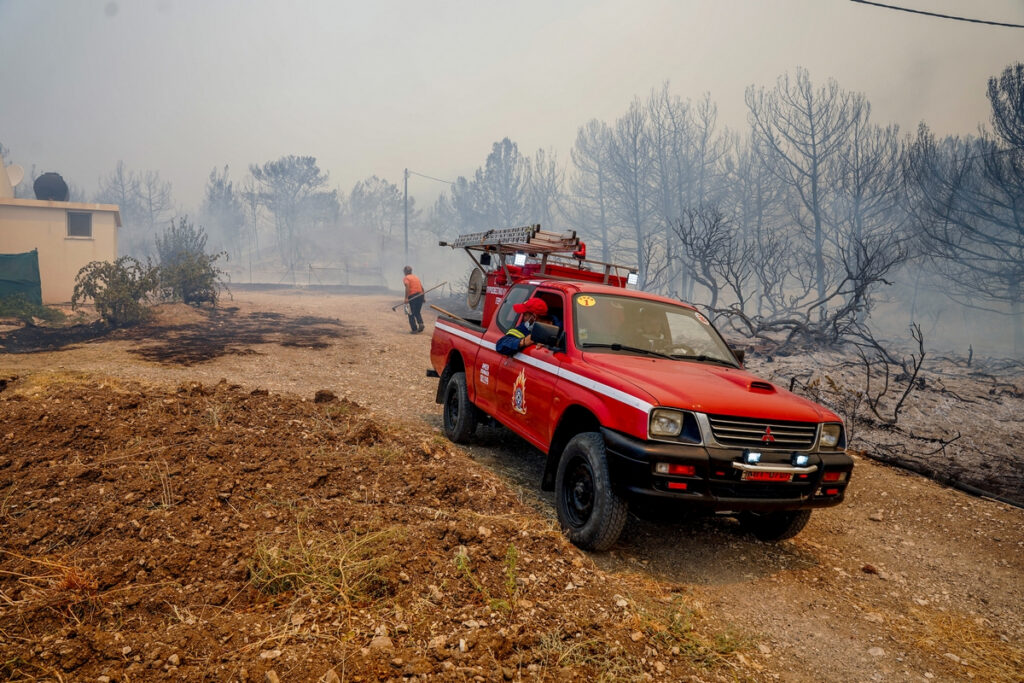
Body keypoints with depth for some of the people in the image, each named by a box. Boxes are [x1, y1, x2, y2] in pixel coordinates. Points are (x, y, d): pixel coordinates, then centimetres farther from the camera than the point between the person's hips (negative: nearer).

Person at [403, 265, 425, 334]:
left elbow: (407, 287, -17)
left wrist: (406, 298, -22)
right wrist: (423, 297, 23)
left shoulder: (406, 278, 0)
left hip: (412, 296, -6)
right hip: (420, 295, 6)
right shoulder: (416, 277, 19)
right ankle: (420, 323, -4)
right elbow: (422, 288, 17)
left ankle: (415, 329, 2)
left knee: (411, 314, 5)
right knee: (417, 312, 21)